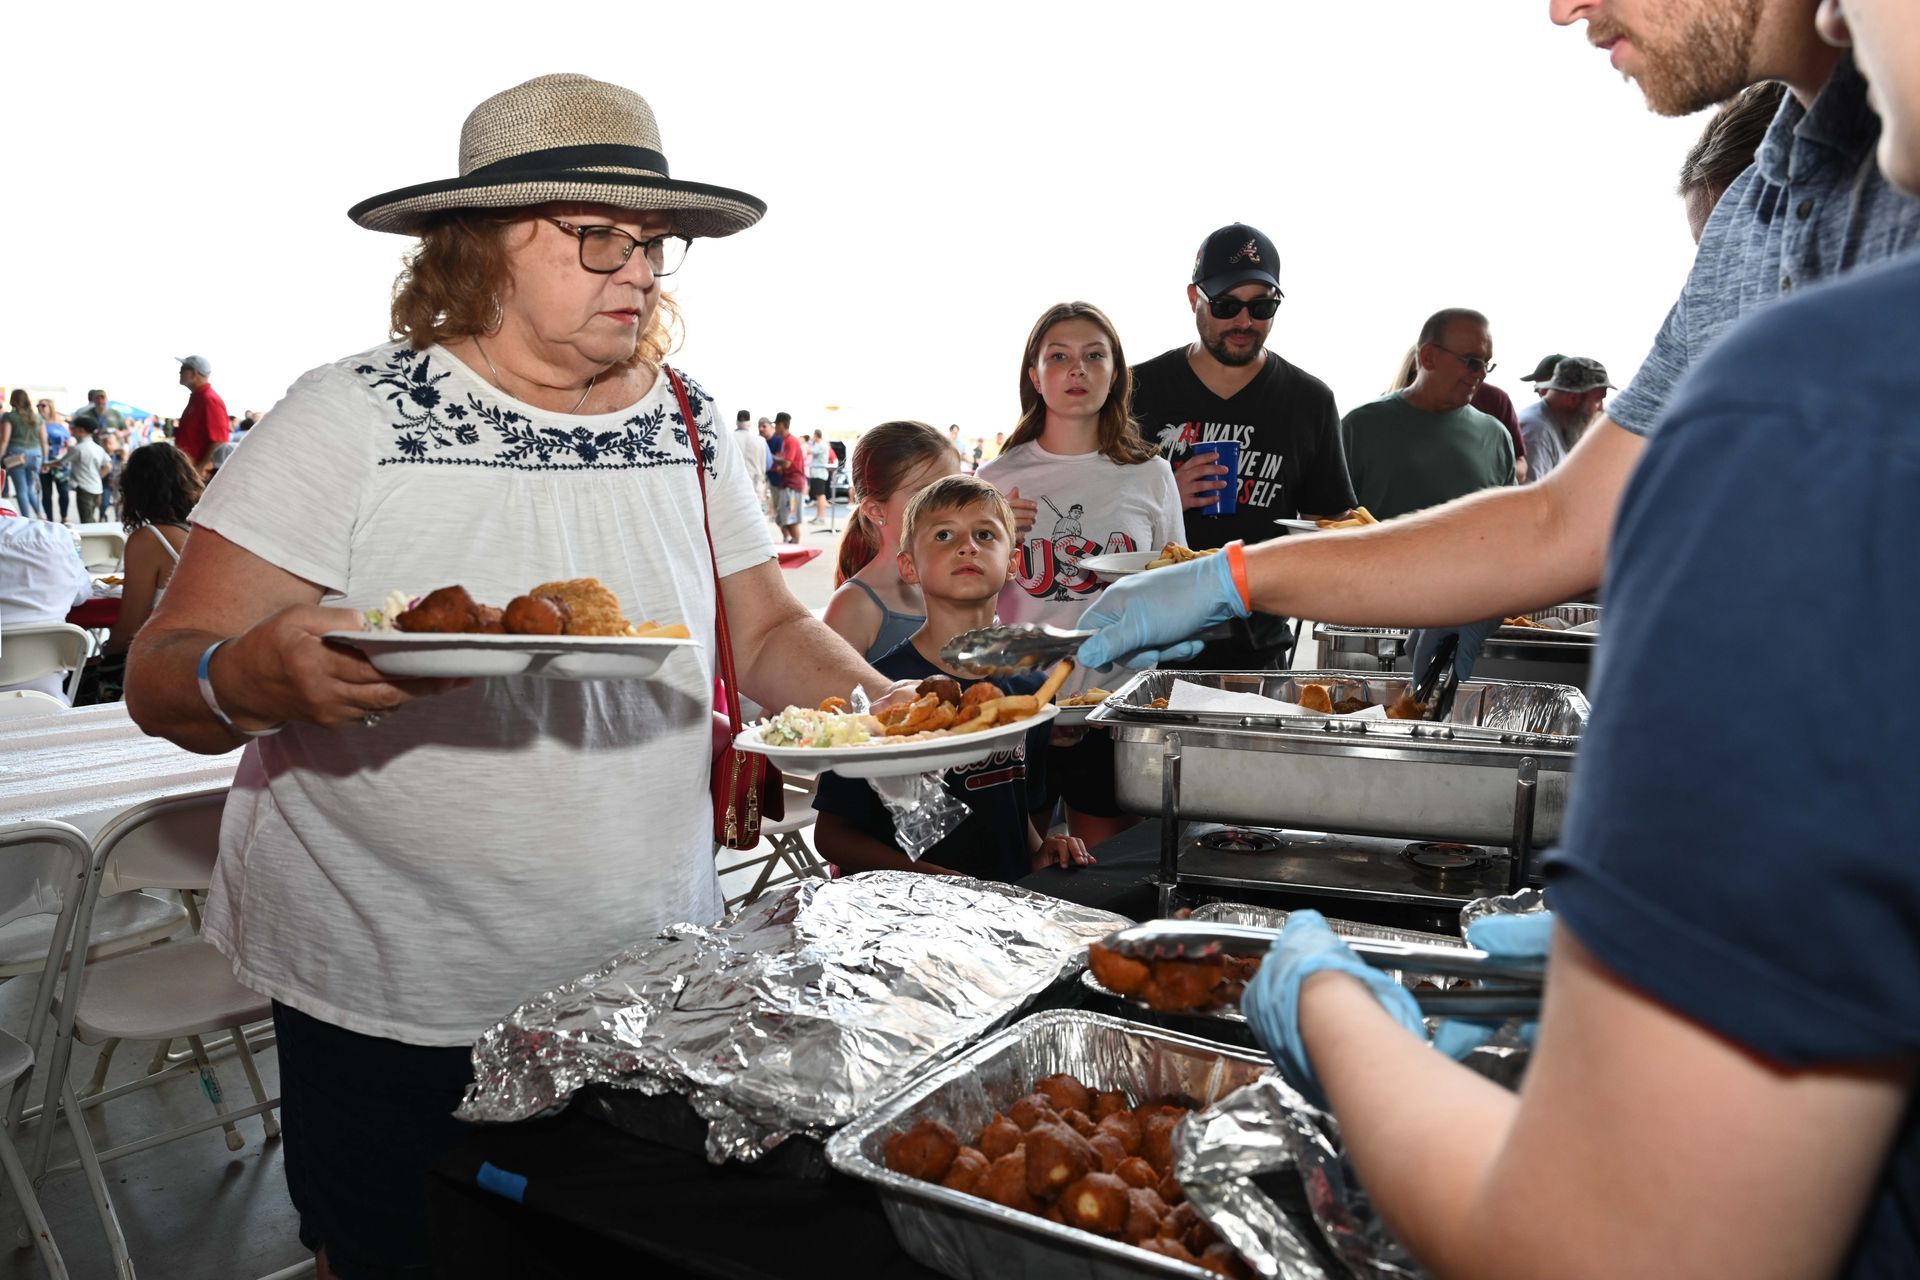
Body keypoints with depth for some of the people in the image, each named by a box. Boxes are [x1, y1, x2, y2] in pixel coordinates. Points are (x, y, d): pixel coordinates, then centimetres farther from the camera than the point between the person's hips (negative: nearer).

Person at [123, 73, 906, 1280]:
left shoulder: (690, 421, 2)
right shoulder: (351, 419, -11)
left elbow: (768, 625, 9)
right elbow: (161, 678, -12)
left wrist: (887, 708, -10)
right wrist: (261, 676, -35)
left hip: (654, 982, 4)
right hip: (397, 1010, -3)